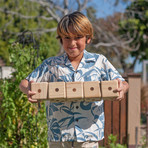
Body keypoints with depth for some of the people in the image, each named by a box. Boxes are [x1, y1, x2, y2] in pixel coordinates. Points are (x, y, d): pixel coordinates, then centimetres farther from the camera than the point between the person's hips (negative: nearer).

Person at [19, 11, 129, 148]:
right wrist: (28, 90, -18)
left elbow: (123, 84, 5)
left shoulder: (99, 62, 4)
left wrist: (122, 88, -20)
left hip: (89, 134, 0)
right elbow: (24, 83, 6)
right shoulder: (51, 65, 4)